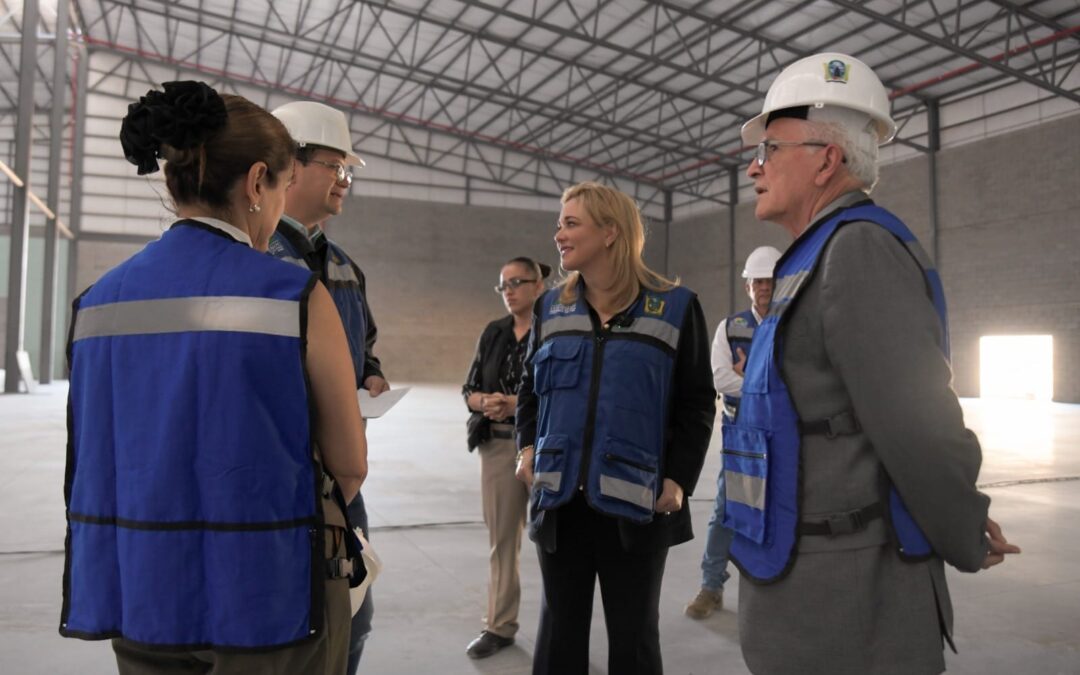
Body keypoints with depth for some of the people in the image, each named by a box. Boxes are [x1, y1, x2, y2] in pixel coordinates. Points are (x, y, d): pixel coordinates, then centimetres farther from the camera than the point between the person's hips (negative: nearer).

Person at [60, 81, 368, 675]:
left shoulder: (97, 302, 0)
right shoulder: (296, 297, -15)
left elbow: (99, 458, 9)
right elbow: (350, 465, -7)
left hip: (140, 588, 5)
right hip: (269, 590, -4)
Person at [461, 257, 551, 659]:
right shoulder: (493, 333, 10)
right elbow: (469, 389, 9)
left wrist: (519, 403, -22)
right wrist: (485, 402, -12)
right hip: (498, 445, 5)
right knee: (501, 538, 11)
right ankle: (500, 625, 23)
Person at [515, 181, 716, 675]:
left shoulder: (674, 308, -3)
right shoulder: (550, 309, 7)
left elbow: (696, 404, 0)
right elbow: (530, 388, 16)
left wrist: (679, 479, -9)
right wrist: (527, 446, 0)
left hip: (636, 504, -3)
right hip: (561, 499, 3)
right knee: (559, 631, 15)